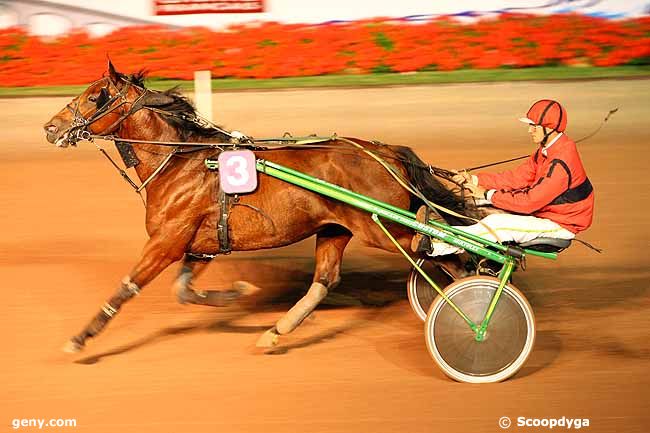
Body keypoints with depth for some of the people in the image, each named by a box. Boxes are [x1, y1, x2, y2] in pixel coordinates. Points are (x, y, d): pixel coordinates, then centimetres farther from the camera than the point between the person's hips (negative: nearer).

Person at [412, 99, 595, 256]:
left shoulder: (561, 162, -26)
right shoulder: (547, 150, 7)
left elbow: (530, 202, -28)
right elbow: (517, 177, 6)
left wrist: (488, 195, -21)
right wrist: (475, 179, -3)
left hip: (560, 226, -10)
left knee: (496, 223, -25)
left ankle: (434, 245, -24)